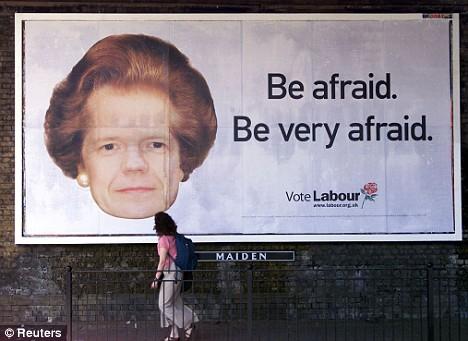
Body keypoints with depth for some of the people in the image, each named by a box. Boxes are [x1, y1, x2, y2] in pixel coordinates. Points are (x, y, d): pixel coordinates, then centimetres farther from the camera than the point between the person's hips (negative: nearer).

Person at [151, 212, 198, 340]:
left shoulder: (164, 239, -15)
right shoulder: (173, 237, 9)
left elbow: (162, 261, -15)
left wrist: (156, 278, -8)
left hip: (170, 273, -9)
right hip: (177, 271, 9)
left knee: (164, 305, 0)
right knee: (174, 304, 12)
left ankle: (188, 324, 2)